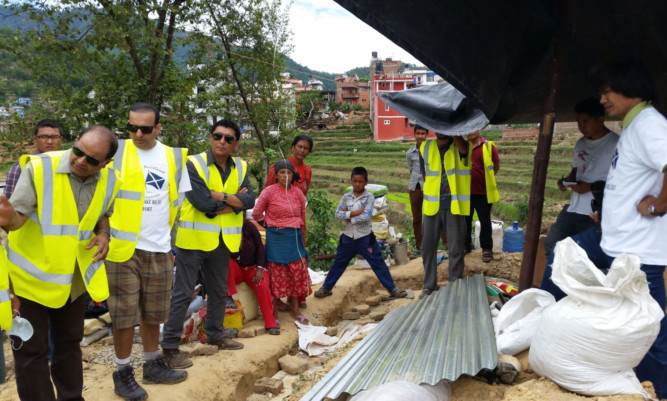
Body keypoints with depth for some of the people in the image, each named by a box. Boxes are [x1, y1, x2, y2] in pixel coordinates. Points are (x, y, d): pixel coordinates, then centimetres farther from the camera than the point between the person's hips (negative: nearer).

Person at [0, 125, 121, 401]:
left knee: (69, 341, 20)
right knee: (30, 349, 3)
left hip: (71, 277, 5)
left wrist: (103, 235, -11)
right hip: (31, 275, -4)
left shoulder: (109, 181, -7)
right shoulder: (39, 168, -21)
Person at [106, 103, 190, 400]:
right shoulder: (116, 152, -6)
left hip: (159, 249, 4)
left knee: (153, 311, 15)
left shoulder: (174, 157, 6)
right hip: (123, 248, -4)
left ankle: (152, 364, 31)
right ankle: (123, 373, 18)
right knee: (125, 313, 3)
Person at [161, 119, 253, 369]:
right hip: (194, 238, -6)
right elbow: (203, 203, -23)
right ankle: (169, 347, 8)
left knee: (218, 291, 20)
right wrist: (234, 202, -12)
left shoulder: (240, 168, 4)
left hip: (223, 240, 6)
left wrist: (219, 195, -20)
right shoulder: (194, 164, -13)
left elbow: (249, 200, -10)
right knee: (183, 294, -1)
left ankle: (215, 335, 37)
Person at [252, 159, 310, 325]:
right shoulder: (269, 192, -7)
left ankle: (295, 310, 21)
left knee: (297, 272, 8)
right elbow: (256, 214, 1)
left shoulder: (298, 193, 5)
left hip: (294, 238, 4)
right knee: (277, 274, 0)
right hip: (276, 238, -4)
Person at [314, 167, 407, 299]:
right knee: (338, 264, 13)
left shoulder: (369, 197, -7)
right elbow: (338, 214, -11)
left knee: (378, 264, 3)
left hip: (365, 238, -2)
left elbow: (366, 216, -19)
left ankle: (392, 289, 13)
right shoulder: (346, 197, 1)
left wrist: (348, 217, -14)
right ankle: (326, 288, 26)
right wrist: (354, 212, -20)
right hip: (348, 238, 2)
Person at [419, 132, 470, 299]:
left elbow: (463, 148, -31)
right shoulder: (426, 147, 6)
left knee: (456, 250, 3)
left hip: (454, 207, -4)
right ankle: (429, 286, 23)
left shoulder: (460, 146, -5)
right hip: (432, 207, 4)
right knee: (427, 247, 9)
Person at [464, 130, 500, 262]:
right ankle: (466, 245, 30)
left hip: (482, 192, -3)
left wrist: (484, 178, 7)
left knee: (485, 221, 7)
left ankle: (487, 248, 19)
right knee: (465, 220, 14)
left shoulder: (488, 146, -5)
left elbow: (496, 166, 3)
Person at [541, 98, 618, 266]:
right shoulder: (581, 144, 15)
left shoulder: (615, 144, -9)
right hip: (573, 209, 8)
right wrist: (566, 180, 4)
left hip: (596, 215, -8)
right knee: (551, 245, 6)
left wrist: (590, 186, -19)